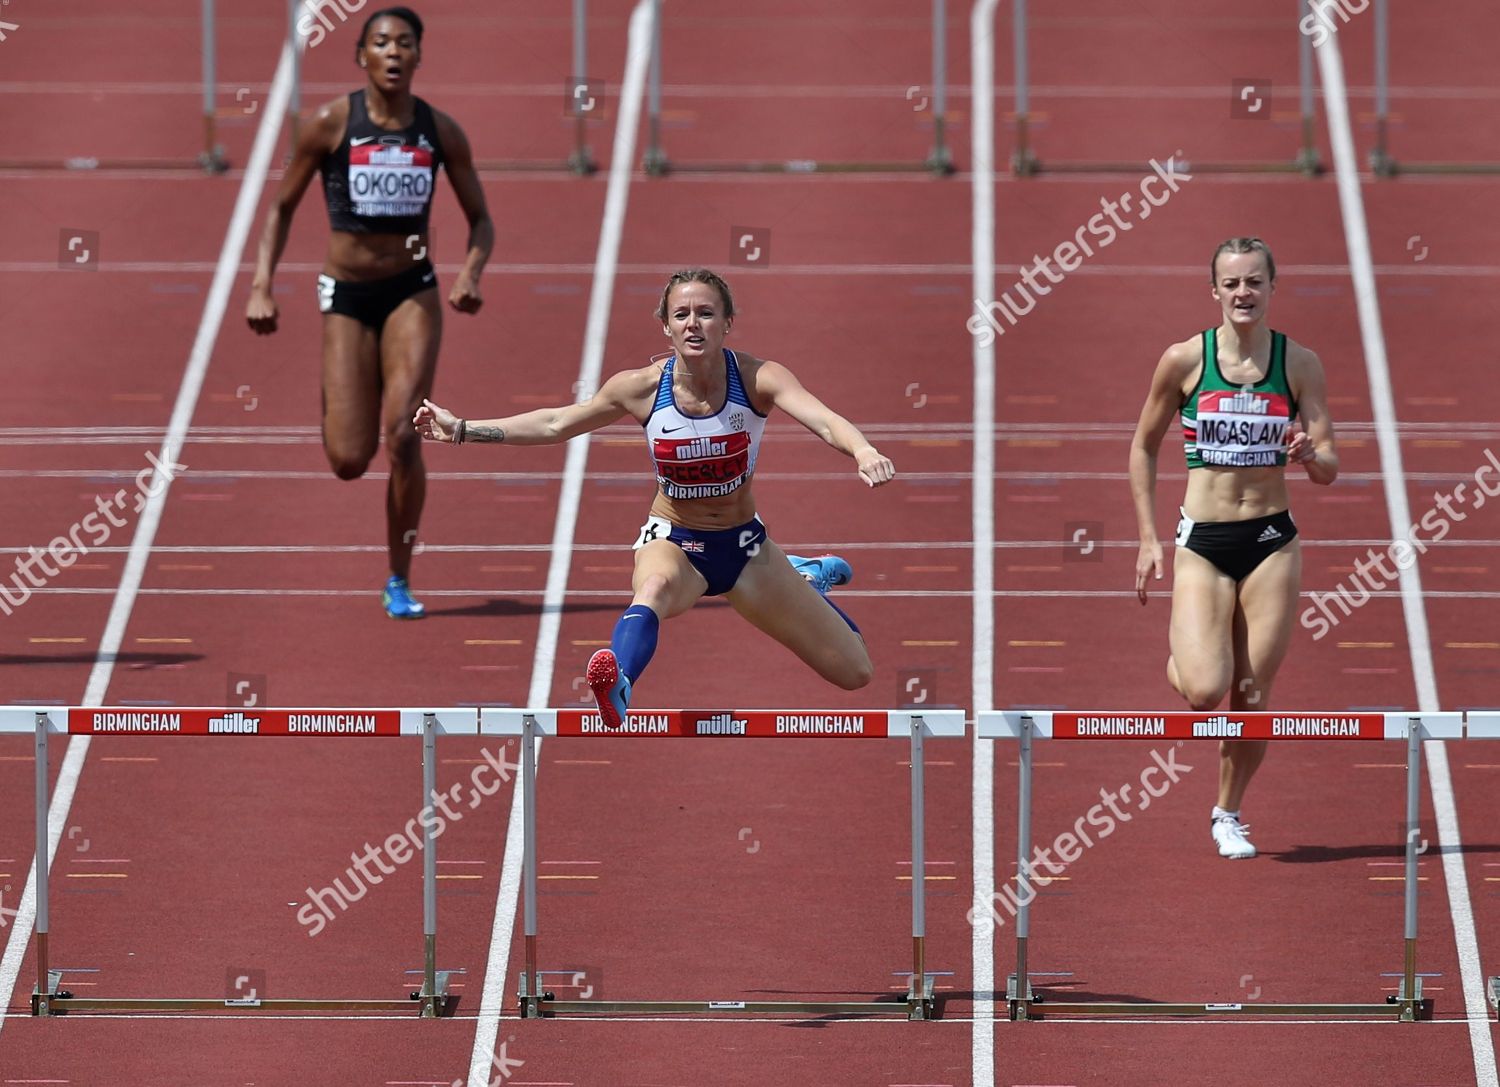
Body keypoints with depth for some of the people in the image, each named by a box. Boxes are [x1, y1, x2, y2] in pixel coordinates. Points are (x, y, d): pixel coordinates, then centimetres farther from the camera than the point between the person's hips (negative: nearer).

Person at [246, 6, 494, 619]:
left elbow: (480, 220, 8)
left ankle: (399, 582, -2)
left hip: (413, 292, 1)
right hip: (347, 295, -1)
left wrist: (471, 274, -13)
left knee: (402, 437, -17)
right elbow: (282, 207, 3)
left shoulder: (440, 132, -1)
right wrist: (261, 286, -9)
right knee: (349, 461, -6)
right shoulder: (332, 124, -6)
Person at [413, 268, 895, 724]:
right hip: (673, 541, -2)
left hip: (744, 547, 2)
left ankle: (803, 577, 40)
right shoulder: (642, 389, -16)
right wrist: (462, 430, -3)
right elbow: (554, 425, -2)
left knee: (854, 673, 8)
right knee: (657, 585, -42)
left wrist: (863, 452, -60)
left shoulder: (757, 379, -20)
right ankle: (616, 687, -70)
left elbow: (823, 420, -38)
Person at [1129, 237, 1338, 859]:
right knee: (1204, 692, -16)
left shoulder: (1299, 364, -1)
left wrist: (1310, 456, -22)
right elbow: (1143, 450, 7)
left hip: (1272, 542, 1)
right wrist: (1148, 539, 3)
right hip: (1202, 543, -1)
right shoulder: (1184, 360, -4)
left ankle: (1228, 813, 23)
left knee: (1253, 696, 2)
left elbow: (1329, 469, 1)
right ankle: (1179, 661, 20)